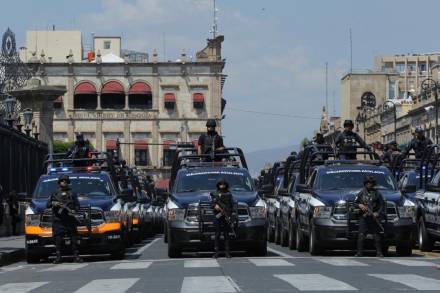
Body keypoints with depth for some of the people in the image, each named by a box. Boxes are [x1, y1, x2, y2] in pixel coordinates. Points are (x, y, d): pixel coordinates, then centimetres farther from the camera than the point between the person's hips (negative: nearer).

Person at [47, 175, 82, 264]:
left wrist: (74, 210, -11)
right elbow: (48, 205, 13)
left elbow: (77, 205, 10)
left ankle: (76, 256, -5)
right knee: (58, 238, -7)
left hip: (69, 219, -1)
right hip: (58, 220, 1)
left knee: (73, 238, -6)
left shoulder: (72, 194, 17)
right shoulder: (55, 194, 21)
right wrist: (53, 203, -9)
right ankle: (58, 257, -5)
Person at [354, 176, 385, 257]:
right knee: (361, 235, -8)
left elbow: (382, 204, 6)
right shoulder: (361, 193, 9)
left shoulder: (377, 193, 7)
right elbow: (355, 203, 12)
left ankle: (379, 253, 6)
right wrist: (359, 205, -10)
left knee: (377, 236, 1)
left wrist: (378, 213, -8)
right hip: (363, 217, 0)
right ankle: (359, 253, -7)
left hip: (374, 217, 0)